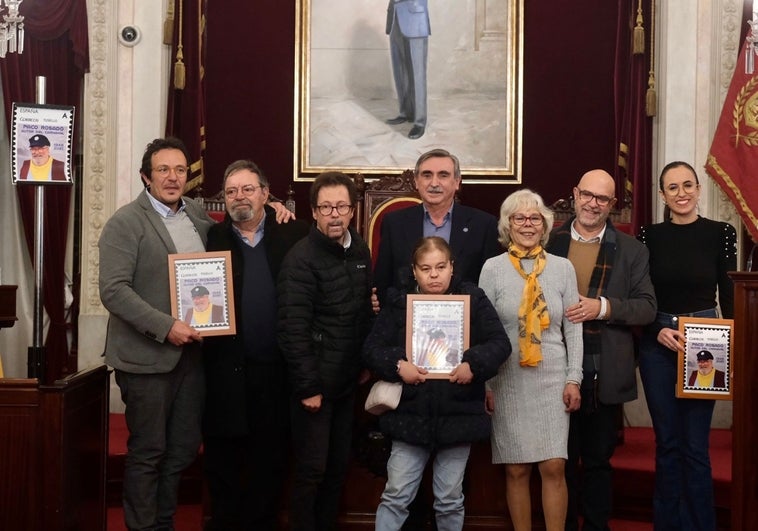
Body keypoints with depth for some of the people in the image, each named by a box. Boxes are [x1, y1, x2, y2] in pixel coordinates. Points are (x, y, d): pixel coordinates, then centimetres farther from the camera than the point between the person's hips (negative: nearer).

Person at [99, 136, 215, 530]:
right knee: (147, 451, 4)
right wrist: (166, 327, -23)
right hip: (147, 356, -6)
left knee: (184, 448, 13)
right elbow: (113, 290, -16)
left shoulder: (198, 215, 10)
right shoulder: (125, 222, -8)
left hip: (192, 350, 6)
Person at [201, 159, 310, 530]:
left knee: (270, 465, 11)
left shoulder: (294, 235, 3)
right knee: (222, 465, 9)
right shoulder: (211, 238, 5)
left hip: (278, 371, 0)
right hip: (225, 371, 0)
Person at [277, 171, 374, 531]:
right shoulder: (301, 258, -15)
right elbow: (292, 330, -19)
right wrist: (308, 387, -18)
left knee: (338, 467, 14)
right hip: (314, 383, -6)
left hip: (347, 381, 7)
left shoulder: (360, 250, 6)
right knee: (312, 470, 2)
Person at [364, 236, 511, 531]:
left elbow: (500, 343, -3)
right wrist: (397, 365, -19)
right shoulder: (397, 301, 1)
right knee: (395, 497, 3)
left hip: (457, 415, 0)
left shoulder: (473, 298, 0)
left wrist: (474, 363, -20)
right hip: (411, 415, 0)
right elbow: (372, 349, 0)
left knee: (450, 501, 12)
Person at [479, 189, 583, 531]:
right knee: (516, 469, 4)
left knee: (554, 467, -2)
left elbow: (573, 329, 5)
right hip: (508, 380, -1)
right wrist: (483, 383, -2)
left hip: (552, 379, 1)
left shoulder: (563, 268, 5)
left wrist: (574, 379, 0)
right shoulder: (492, 268, 1)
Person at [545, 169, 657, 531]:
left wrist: (604, 307, -17)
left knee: (598, 460, 11)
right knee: (560, 460, 11)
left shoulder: (631, 251, 3)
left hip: (604, 375, 0)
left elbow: (647, 308, -3)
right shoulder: (550, 242, 4)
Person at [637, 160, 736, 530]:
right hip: (658, 344, 1)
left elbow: (729, 295, 2)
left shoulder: (720, 233, 0)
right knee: (667, 442, 8)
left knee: (695, 445, -1)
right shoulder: (649, 236, 2)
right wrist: (659, 331, -13)